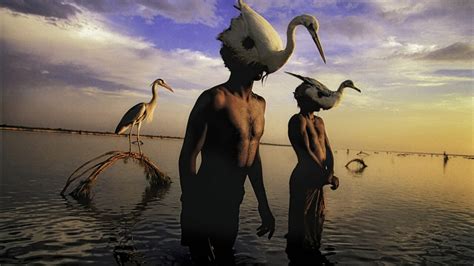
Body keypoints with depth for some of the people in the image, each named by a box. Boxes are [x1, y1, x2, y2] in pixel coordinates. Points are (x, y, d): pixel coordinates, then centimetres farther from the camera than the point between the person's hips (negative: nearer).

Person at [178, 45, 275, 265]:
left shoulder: (259, 104, 8)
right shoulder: (216, 97, -15)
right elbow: (188, 155, -16)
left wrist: (263, 205, 15)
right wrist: (190, 208, -18)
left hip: (233, 203, 7)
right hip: (205, 203, -7)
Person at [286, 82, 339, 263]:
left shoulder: (319, 121, 16)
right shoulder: (298, 120, -10)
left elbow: (327, 149, 10)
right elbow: (306, 153, -18)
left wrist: (330, 172, -7)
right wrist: (326, 176, -19)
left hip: (319, 179, 8)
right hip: (303, 179, -8)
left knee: (317, 223, 18)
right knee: (300, 224, 1)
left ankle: (312, 255, 34)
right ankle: (296, 258, 16)